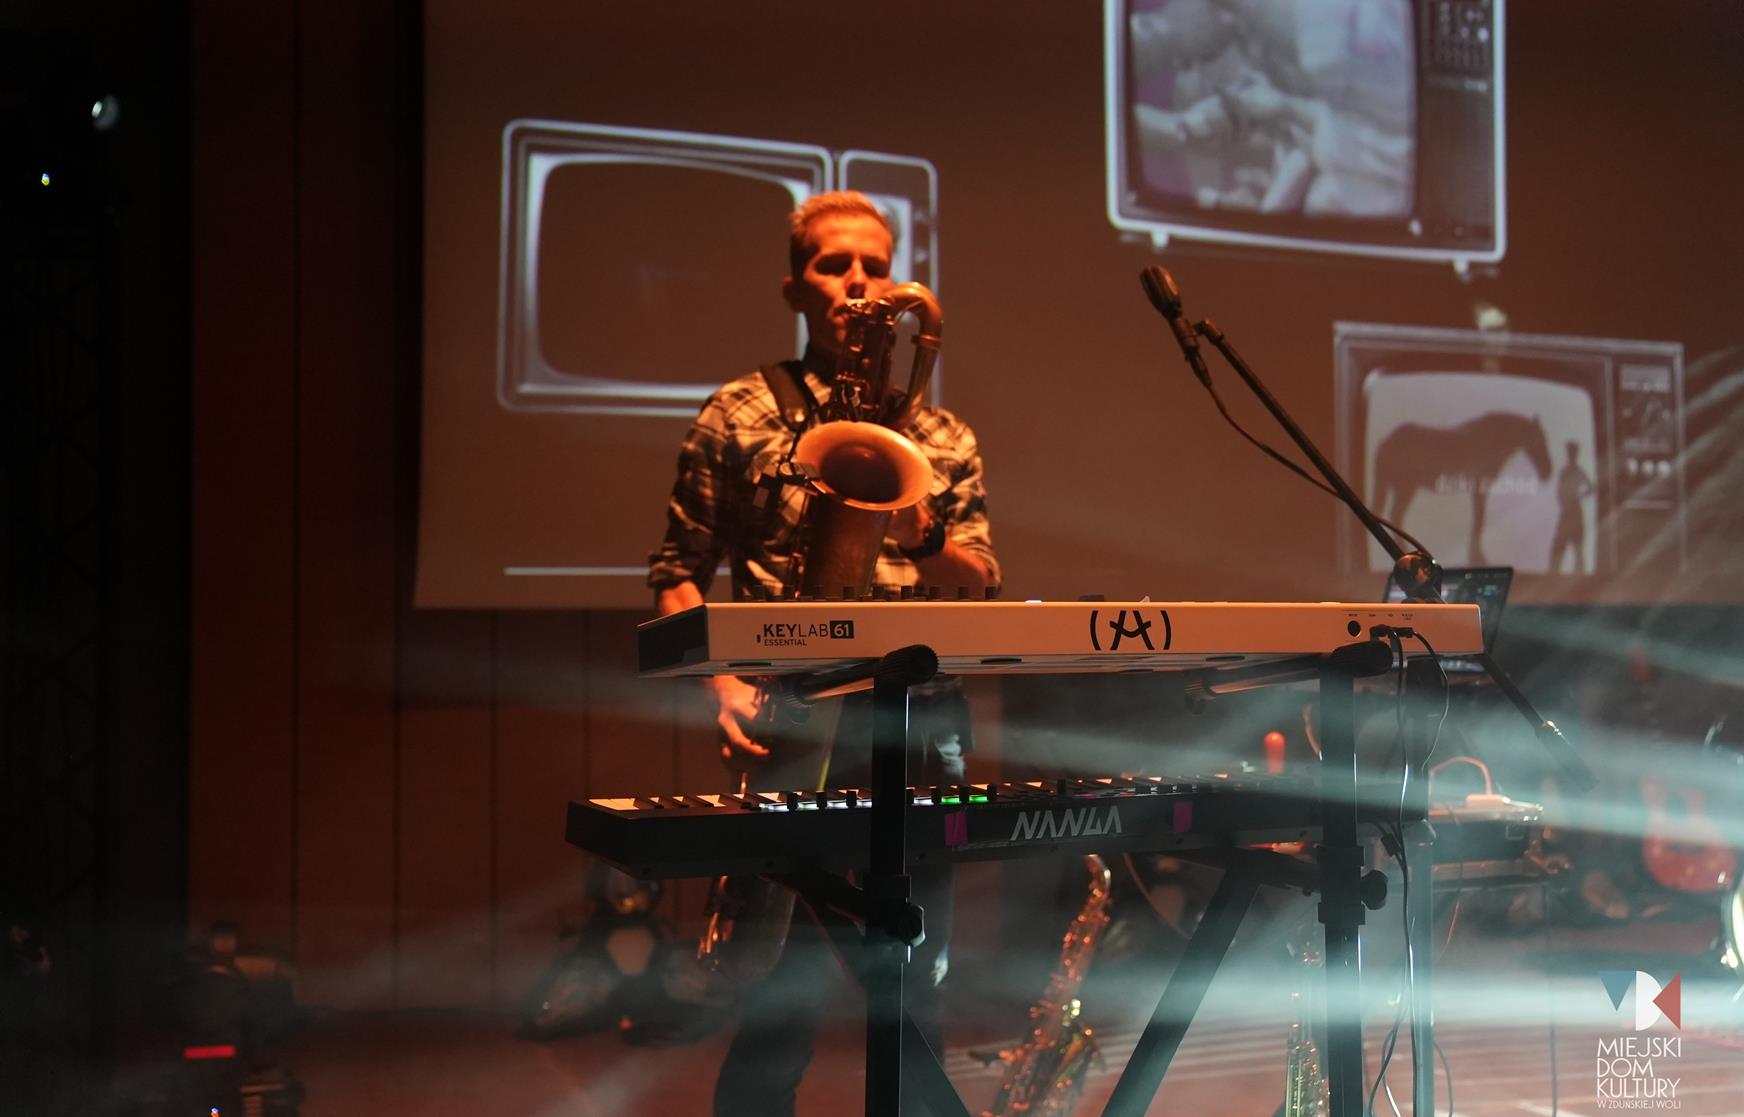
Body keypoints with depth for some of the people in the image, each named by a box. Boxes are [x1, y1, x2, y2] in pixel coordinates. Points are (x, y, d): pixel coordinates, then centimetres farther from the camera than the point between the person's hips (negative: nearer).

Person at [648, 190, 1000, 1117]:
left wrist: (924, 533, -15)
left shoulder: (941, 434, 15)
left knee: (915, 992, 8)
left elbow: (981, 580, 7)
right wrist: (723, 683, -13)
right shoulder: (739, 415, 6)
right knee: (786, 995, -5)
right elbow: (678, 573, 4)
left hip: (925, 718, 4)